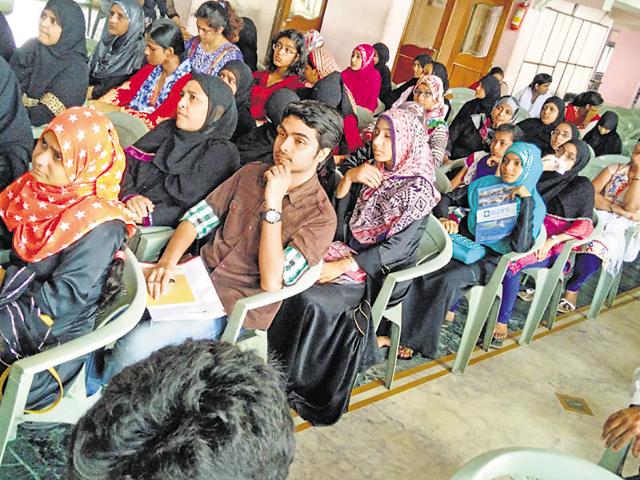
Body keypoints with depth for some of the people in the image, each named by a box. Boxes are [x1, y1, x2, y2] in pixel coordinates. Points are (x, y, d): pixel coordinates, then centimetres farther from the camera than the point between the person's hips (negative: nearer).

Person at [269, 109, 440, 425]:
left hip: (379, 273, -6)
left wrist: (342, 266, -24)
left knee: (310, 300, -27)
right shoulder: (372, 174, 8)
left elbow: (398, 247, -18)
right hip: (347, 254, 6)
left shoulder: (418, 189, -9)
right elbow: (338, 226, 5)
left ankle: (289, 379, -10)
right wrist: (348, 179, -9)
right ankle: (270, 360, -8)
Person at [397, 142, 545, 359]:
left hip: (491, 260, -4)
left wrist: (526, 200, -22)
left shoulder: (535, 205, -5)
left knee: (448, 280, -32)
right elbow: (447, 198, 12)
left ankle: (417, 340, -18)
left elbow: (520, 246, -21)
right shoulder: (485, 184, 7)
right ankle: (403, 330, -21)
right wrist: (443, 218, -10)